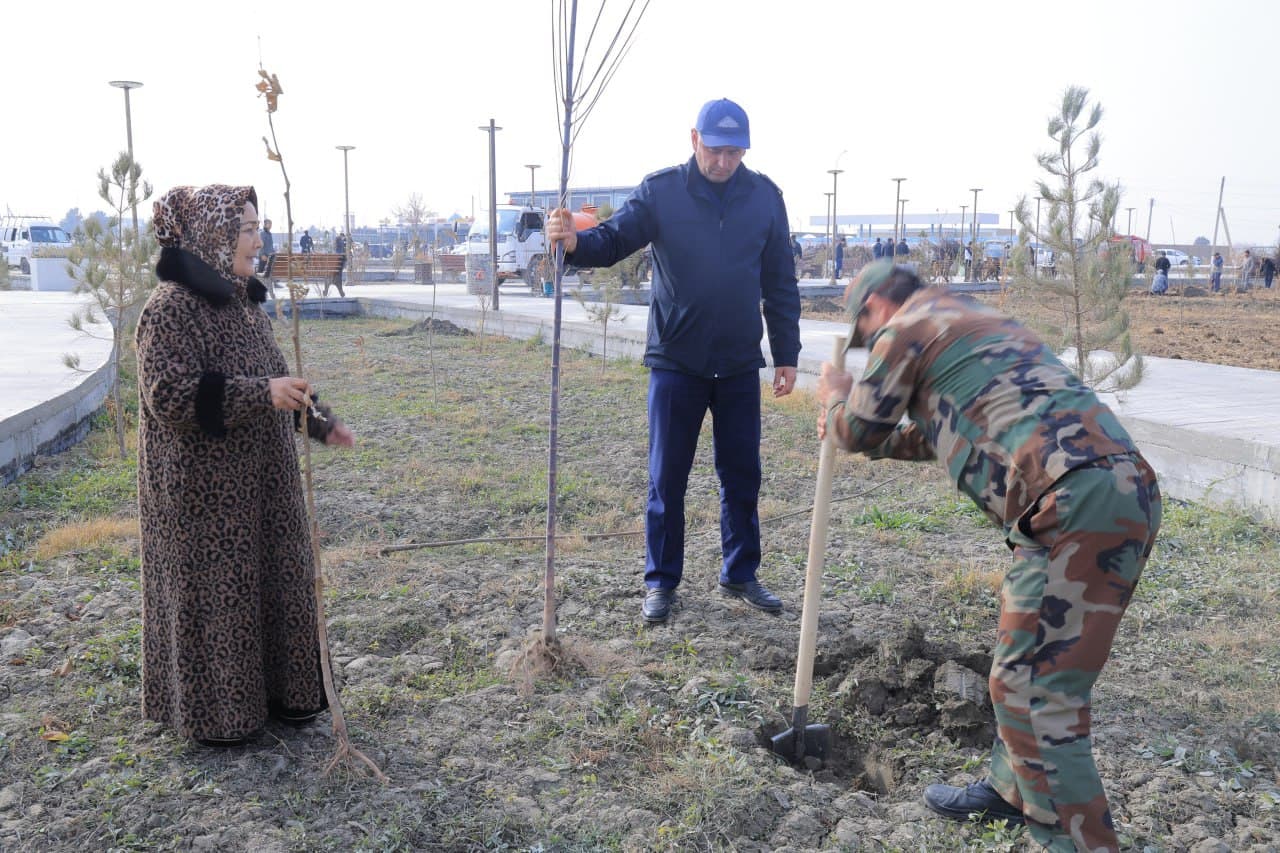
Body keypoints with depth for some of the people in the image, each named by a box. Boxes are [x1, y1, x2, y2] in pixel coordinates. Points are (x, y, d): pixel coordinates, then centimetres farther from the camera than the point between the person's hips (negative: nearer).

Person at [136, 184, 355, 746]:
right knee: (213, 593, 3)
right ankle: (213, 711, 19)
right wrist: (263, 394, -30)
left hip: (261, 483, 8)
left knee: (273, 581, 14)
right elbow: (168, 394, -23)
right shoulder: (171, 308, -16)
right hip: (206, 491, -8)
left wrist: (320, 423, 13)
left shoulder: (242, 300, 10)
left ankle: (276, 690, 29)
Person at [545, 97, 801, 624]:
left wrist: (786, 355, 5)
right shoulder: (661, 191, -5)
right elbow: (614, 239, -12)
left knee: (742, 476, 11)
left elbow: (781, 283, 6)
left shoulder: (765, 196, 2)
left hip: (740, 366, 2)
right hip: (675, 363, -2)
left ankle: (740, 574, 27)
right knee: (667, 478, 5)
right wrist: (575, 242, -36)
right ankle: (660, 581, 19)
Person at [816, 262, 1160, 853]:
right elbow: (945, 435, 43)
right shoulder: (969, 320, 32)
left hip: (1079, 503, -10)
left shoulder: (906, 327, 4)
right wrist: (858, 430, 48)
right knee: (1027, 663, 22)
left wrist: (835, 394, 32)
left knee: (1033, 688, -6)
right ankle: (1014, 790, 38)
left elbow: (859, 430, 12)